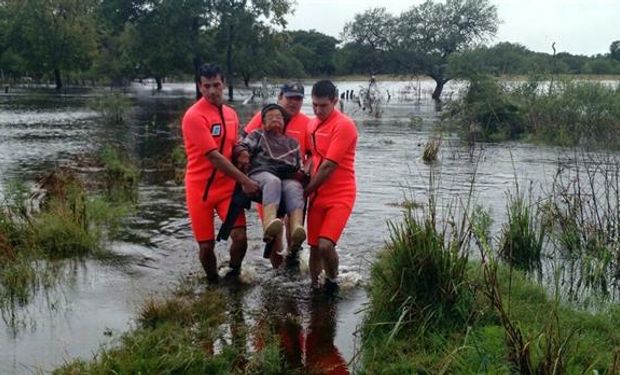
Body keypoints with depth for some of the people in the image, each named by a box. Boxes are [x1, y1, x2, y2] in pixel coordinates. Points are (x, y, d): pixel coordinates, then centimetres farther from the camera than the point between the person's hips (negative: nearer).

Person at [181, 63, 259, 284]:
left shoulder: (231, 114, 7)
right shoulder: (194, 116, -16)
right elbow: (213, 157, -21)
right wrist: (245, 181, -21)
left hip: (227, 186, 4)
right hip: (200, 189, -4)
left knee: (240, 237, -12)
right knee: (206, 245, 2)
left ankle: (233, 275, 15)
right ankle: (213, 283, 29)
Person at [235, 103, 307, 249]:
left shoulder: (292, 143, 35)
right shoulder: (257, 135, 28)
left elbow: (299, 166, 32)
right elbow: (241, 145, 12)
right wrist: (242, 152, -12)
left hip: (288, 177, 2)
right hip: (262, 172, -2)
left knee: (295, 188, -35)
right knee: (273, 182, -40)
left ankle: (297, 229, -60)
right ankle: (270, 225, -64)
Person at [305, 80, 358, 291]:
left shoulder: (344, 125, -15)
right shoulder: (312, 124, 10)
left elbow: (329, 166, -18)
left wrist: (306, 191, -9)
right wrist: (309, 186, -1)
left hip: (340, 196, -7)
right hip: (318, 195, 7)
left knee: (325, 245, -19)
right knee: (314, 247, 9)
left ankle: (332, 280, 9)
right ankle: (314, 287, 26)